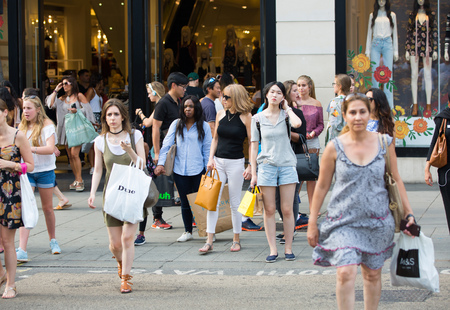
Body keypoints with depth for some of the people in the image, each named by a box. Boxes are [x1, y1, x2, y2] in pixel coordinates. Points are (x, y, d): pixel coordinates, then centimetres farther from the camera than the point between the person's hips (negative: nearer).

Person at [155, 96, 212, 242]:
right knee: (185, 202, 8)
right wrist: (161, 163, -8)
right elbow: (167, 144, 2)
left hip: (198, 170, -2)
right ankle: (188, 231, 19)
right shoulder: (176, 124, 6)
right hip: (180, 170, 2)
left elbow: (207, 150, 5)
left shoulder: (204, 126, 2)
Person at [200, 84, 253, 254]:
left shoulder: (246, 117, -5)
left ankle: (236, 240, 17)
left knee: (235, 203, 4)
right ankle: (209, 241, 0)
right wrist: (211, 158, 3)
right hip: (218, 162, 4)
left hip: (235, 163, -4)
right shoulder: (221, 114, 8)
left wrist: (251, 166, -9)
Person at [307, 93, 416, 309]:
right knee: (346, 273, -16)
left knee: (372, 274, 12)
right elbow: (322, 186, 3)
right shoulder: (335, 147, -5)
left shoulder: (384, 143, 1)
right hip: (344, 220, -2)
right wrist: (312, 222, 4)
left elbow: (395, 180, 10)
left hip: (377, 220, 2)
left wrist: (408, 213, 9)